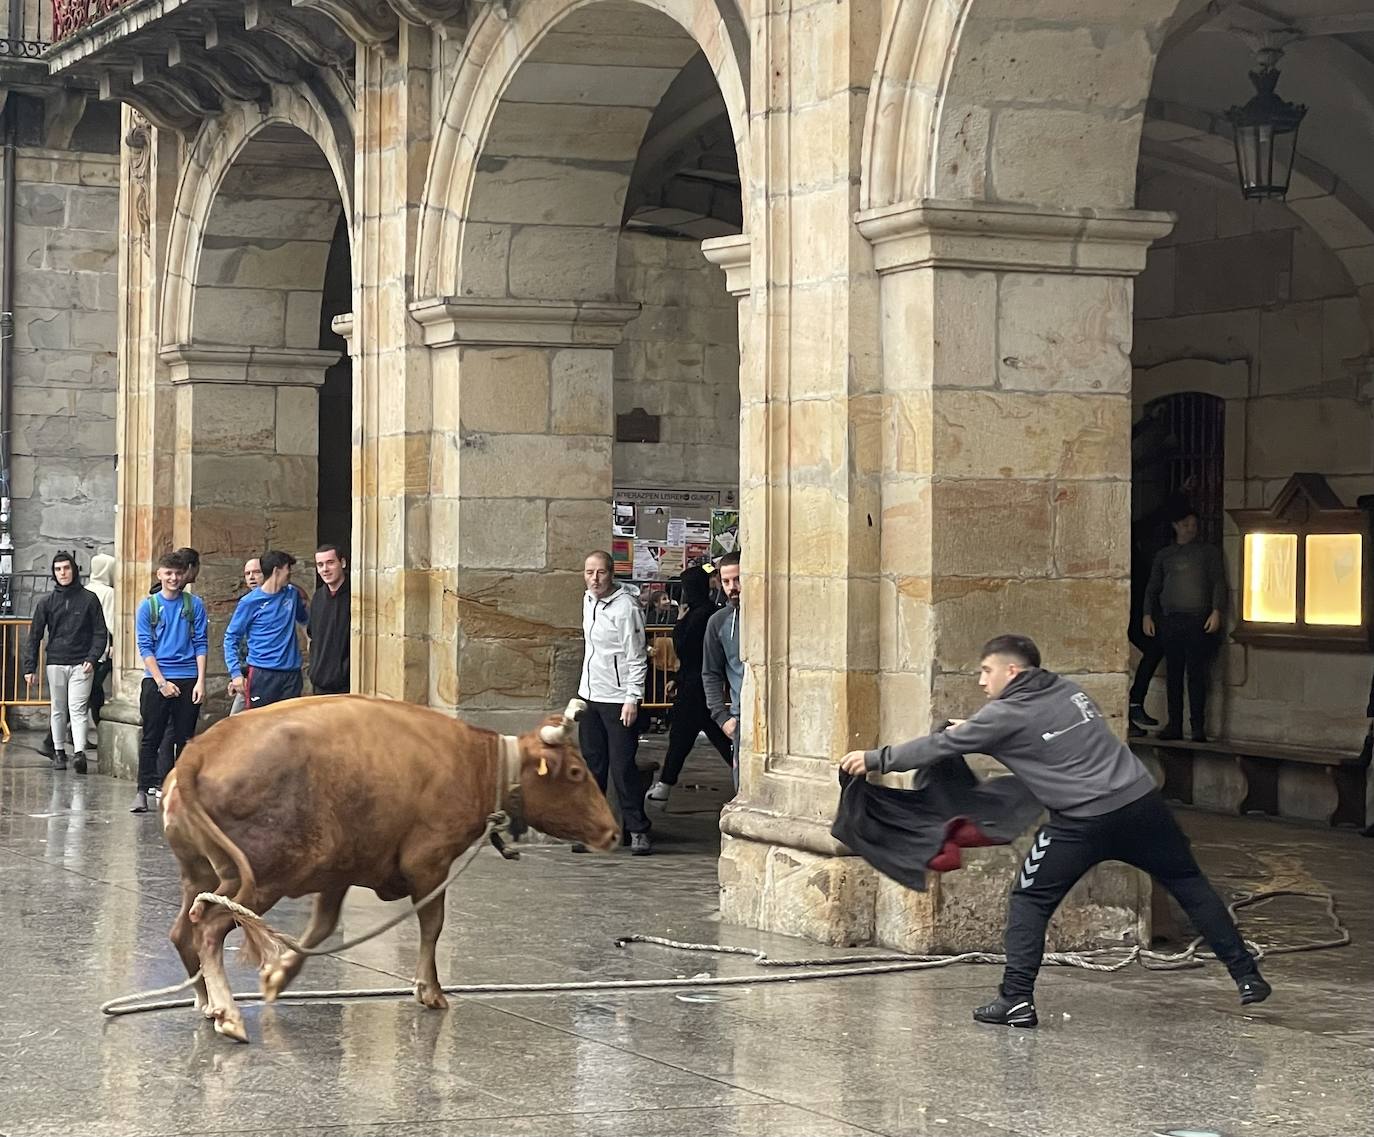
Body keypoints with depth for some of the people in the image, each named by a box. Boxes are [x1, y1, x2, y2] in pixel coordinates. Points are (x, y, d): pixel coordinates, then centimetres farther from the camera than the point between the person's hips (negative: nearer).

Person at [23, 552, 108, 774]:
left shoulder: (89, 599, 2)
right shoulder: (46, 602, 7)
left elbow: (100, 633, 3)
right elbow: (35, 635, 8)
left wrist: (92, 658, -10)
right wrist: (30, 667, 3)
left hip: (81, 665, -2)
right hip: (56, 663, 2)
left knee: (78, 709, -12)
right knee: (58, 710, 9)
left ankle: (79, 752, -22)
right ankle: (59, 751, 18)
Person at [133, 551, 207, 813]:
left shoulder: (195, 605, 4)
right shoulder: (148, 606, 2)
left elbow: (201, 644, 3)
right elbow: (145, 648, -2)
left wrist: (200, 681, -7)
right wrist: (162, 682, -11)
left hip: (188, 680, 1)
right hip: (156, 680, -1)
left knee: (185, 739, 6)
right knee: (151, 738, -2)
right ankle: (143, 791, -1)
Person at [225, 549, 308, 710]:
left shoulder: (292, 594, 10)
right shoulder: (250, 602, -5)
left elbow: (304, 618, 30)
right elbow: (231, 638, -4)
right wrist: (235, 673, -12)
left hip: (291, 672, 5)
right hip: (262, 674, -5)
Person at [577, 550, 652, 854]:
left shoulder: (625, 607, -14)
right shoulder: (588, 600, 10)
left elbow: (636, 657, -14)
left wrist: (633, 698, -18)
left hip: (618, 698, -8)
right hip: (589, 694, 8)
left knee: (622, 766, -7)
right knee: (592, 764, 10)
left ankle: (638, 830, 1)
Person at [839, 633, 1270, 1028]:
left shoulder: (1007, 715, -4)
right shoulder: (1068, 690, 15)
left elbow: (940, 746, 1)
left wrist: (875, 759, 10)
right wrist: (973, 730, 27)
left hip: (1083, 822, -6)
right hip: (1140, 800, 6)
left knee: (1029, 901, 8)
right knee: (1188, 883, 15)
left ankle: (1016, 999, 0)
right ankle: (1246, 975, 15)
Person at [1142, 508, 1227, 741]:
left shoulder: (1209, 552, 11)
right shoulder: (1164, 555, 19)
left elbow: (1218, 582, 4)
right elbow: (1152, 588, 19)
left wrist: (1217, 612, -9)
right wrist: (1147, 615, 6)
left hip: (1198, 620, -3)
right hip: (1170, 621, 3)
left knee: (1196, 674, -8)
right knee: (1174, 674, 2)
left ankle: (1198, 727, -9)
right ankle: (1174, 725, 5)